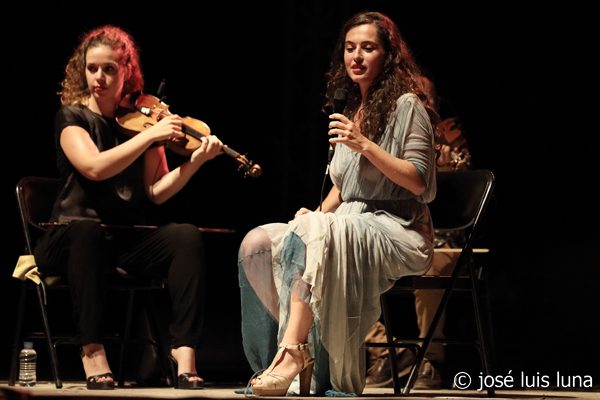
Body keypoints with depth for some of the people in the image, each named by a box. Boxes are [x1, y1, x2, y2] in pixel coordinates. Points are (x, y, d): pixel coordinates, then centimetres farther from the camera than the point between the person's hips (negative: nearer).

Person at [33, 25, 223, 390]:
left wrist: (196, 160, -14)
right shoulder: (72, 117, -1)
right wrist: (152, 135, -22)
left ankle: (184, 352, -32)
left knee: (186, 236, -25)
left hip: (129, 240, 4)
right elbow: (94, 167, -22)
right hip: (73, 237, -4)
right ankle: (93, 352, -36)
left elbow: (156, 192, 1)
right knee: (87, 230, -40)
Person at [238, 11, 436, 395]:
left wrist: (365, 145, -18)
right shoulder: (352, 111, 20)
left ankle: (294, 350, -42)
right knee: (257, 243, -14)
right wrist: (317, 213, 6)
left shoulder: (406, 106, -2)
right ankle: (301, 348, -18)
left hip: (397, 231, -8)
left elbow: (420, 182, -10)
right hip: (349, 225, 8)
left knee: (312, 234, -37)